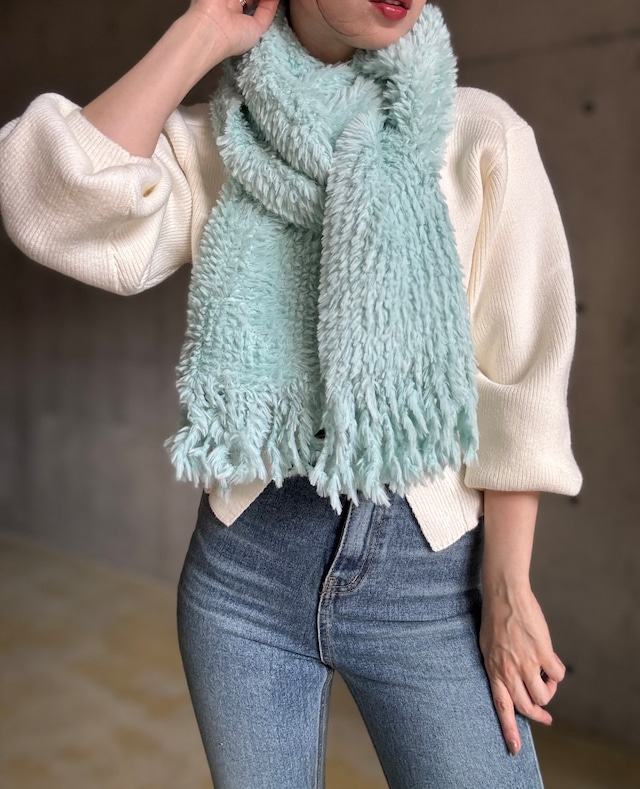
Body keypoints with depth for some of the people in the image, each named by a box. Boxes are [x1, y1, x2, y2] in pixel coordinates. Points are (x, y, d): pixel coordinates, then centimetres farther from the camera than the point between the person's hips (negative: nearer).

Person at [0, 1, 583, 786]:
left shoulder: (481, 138, -3)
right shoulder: (209, 147, 1)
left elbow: (517, 383, -4)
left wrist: (506, 594, -4)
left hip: (427, 577, -1)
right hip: (243, 575, 2)